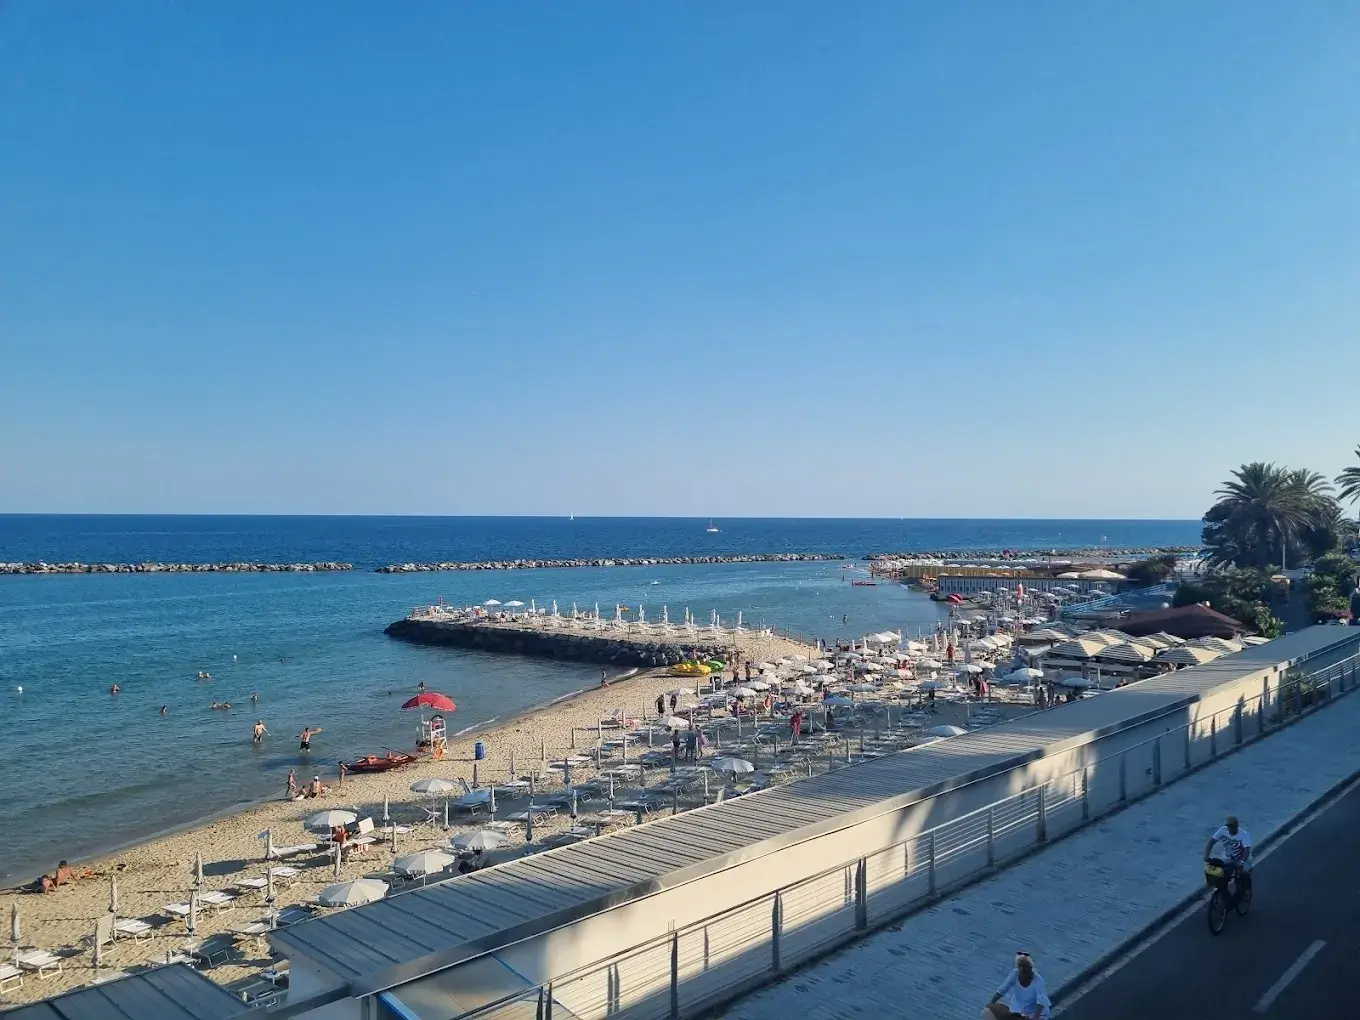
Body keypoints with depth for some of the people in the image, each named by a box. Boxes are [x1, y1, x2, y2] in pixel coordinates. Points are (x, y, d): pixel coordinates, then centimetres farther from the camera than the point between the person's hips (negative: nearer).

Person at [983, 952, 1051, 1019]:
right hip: (1015, 1005, 3)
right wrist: (990, 1006, -20)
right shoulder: (1015, 973, -19)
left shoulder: (1038, 980, -28)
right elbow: (1002, 989, -16)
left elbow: (1041, 1000, -36)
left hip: (1032, 1010, -3)